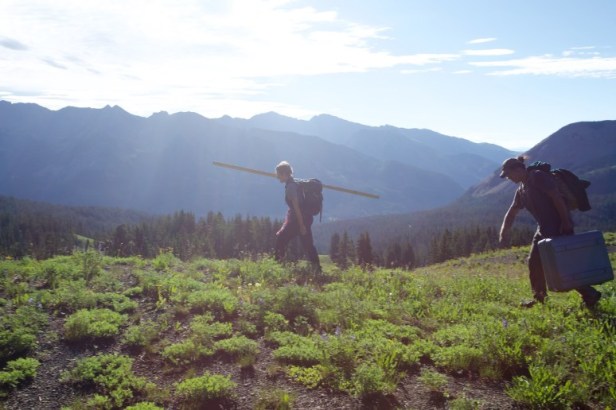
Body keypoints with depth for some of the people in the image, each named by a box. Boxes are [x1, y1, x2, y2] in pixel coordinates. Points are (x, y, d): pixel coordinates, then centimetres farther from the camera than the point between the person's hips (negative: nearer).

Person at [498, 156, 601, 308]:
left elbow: (557, 197, -19)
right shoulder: (521, 190, 15)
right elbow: (512, 212, 21)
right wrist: (504, 231, 10)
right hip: (544, 230, 10)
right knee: (534, 262, 11)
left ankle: (590, 295, 1)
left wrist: (566, 222, -23)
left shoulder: (538, 177, -12)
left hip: (560, 227, -10)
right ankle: (539, 298, 21)